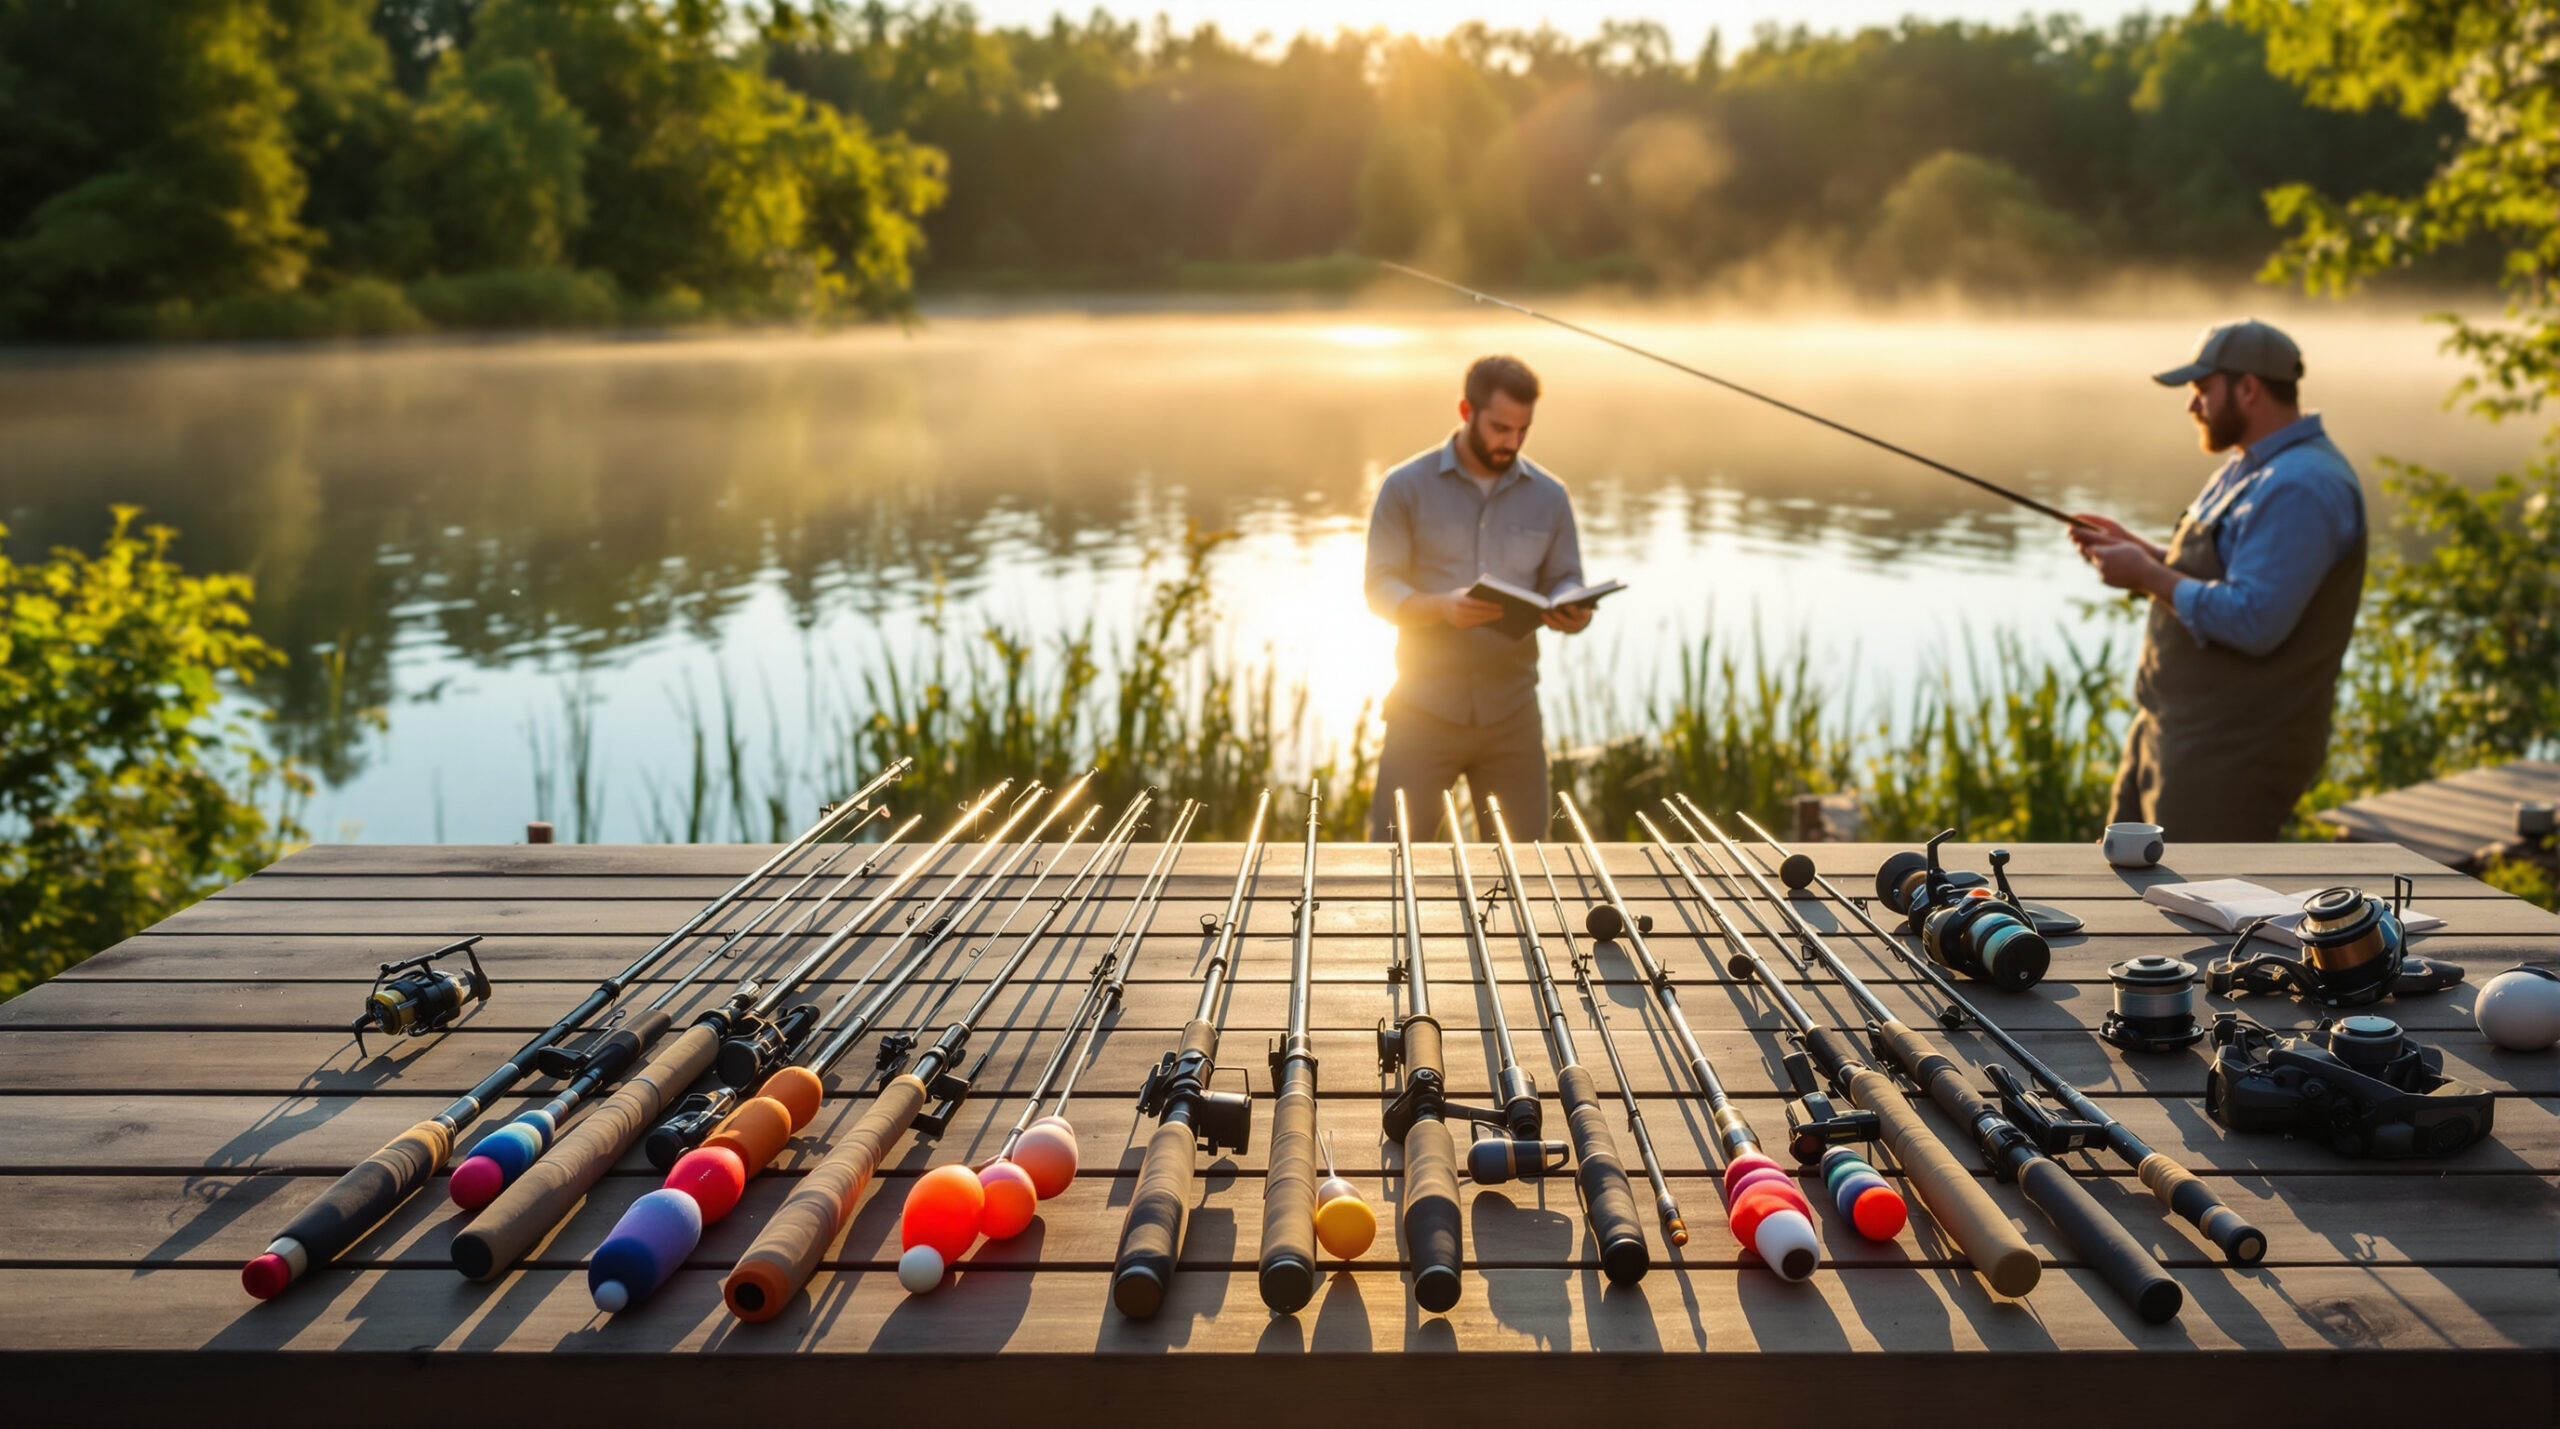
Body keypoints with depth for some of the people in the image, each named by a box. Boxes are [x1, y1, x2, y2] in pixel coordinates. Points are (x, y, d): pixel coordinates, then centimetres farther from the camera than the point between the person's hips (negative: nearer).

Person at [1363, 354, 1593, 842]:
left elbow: (1563, 580, 11)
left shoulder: (1548, 496, 9)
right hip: (1425, 708, -2)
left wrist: (1572, 614, -14)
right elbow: (1381, 588, -4)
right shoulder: (1406, 487, 0)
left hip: (1511, 710, 3)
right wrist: (1444, 607, -24)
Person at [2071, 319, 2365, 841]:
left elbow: (2253, 622, -28)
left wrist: (2147, 576, -18)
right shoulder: (2253, 469, 14)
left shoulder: (2300, 487, -21)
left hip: (2234, 752, -11)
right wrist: (2137, 550, 10)